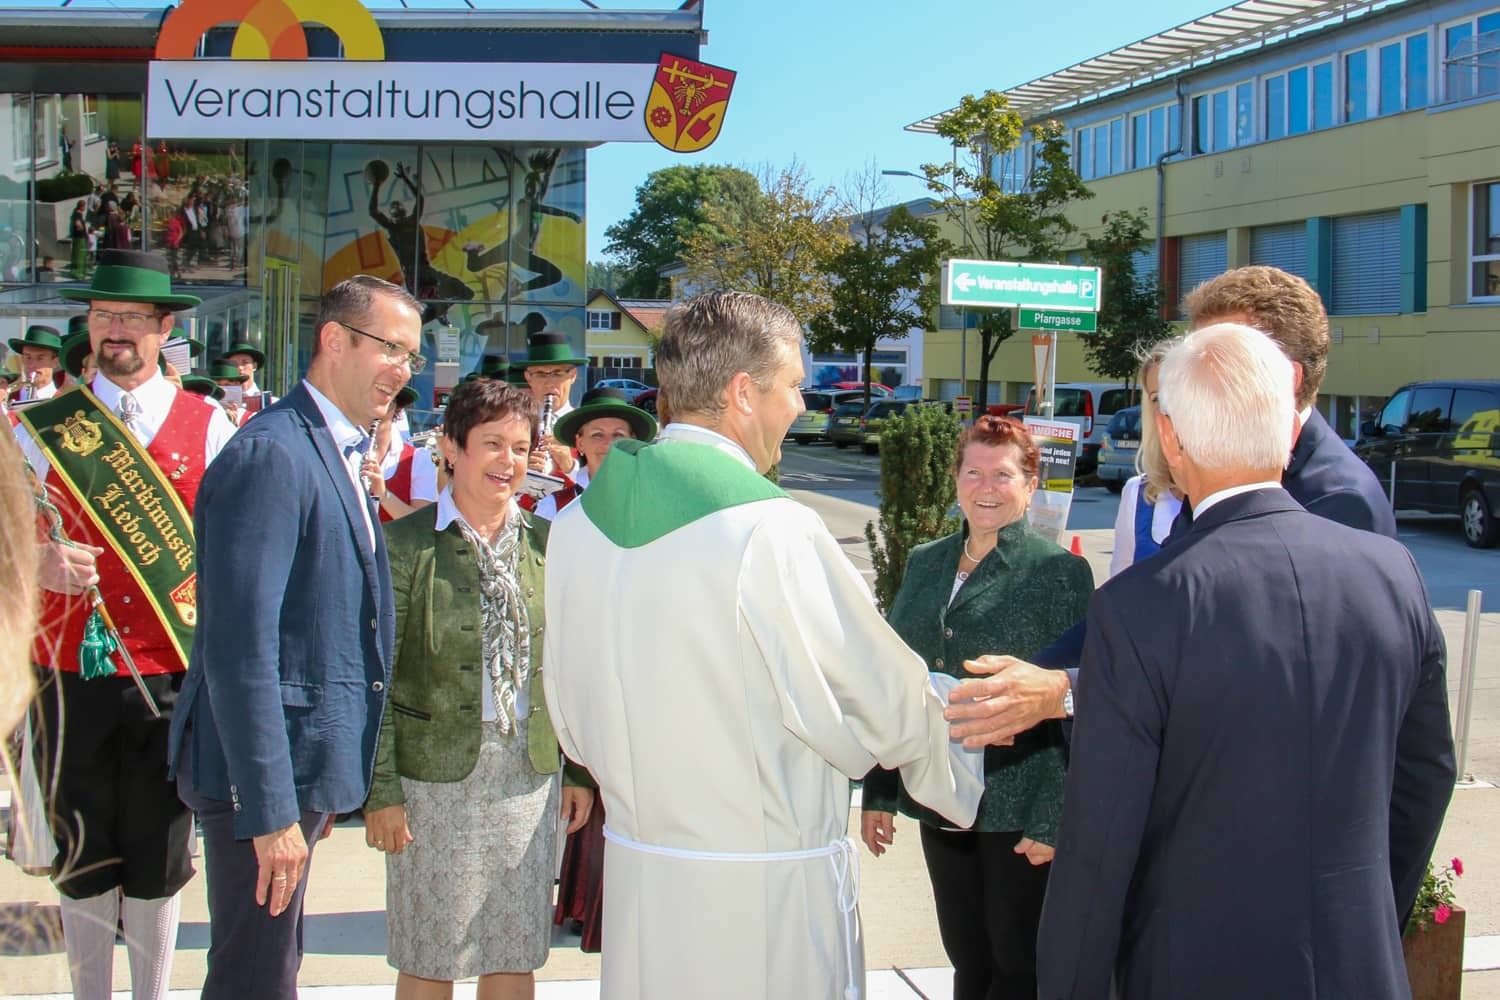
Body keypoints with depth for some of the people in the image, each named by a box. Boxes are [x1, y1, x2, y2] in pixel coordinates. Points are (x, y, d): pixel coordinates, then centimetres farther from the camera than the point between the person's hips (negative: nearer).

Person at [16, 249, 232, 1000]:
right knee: (84, 855, 8)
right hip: (71, 675, 1)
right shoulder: (43, 426, 6)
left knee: (159, 859, 7)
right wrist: (37, 563, -18)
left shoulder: (206, 426, 4)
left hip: (171, 677, -1)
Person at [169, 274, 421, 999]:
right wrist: (271, 810, -24)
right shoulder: (271, 455, -18)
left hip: (300, 766, 10)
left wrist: (317, 789, 17)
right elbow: (241, 644, -24)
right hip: (264, 773, -10)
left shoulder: (336, 453, 13)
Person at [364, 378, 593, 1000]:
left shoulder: (544, 544, 7)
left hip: (531, 778, 4)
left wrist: (579, 769, 8)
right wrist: (381, 790, -10)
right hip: (435, 778, -3)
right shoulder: (407, 545, -5)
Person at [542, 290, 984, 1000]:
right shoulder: (773, 531, -20)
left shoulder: (576, 523, 0)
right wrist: (958, 782, 8)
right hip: (767, 887, -6)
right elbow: (888, 706, -11)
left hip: (635, 869, 7)